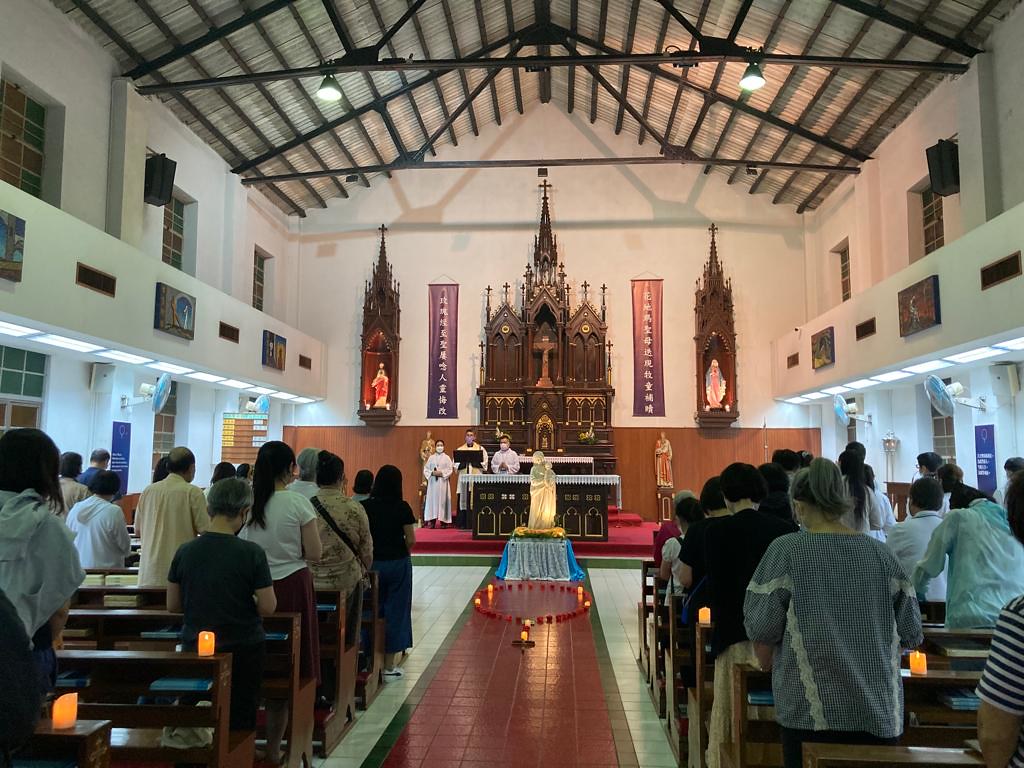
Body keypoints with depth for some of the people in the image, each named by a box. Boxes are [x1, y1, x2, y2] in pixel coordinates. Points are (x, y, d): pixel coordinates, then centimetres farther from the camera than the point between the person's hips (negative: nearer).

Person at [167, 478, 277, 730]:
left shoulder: (185, 551, -6)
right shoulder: (251, 553, -17)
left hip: (195, 648, 3)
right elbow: (268, 607, -15)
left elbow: (172, 605, 2)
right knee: (241, 719, 12)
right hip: (243, 650, -3)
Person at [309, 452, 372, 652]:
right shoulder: (355, 509, -12)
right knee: (347, 635, 14)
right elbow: (366, 550, -2)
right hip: (347, 581, -1)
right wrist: (361, 572, 18)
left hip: (310, 581, 1)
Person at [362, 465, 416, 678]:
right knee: (395, 612, 7)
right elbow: (411, 540, -9)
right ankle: (389, 666, 13)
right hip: (398, 563, -2)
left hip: (372, 563, 2)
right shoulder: (402, 508, -10)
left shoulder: (365, 506, -5)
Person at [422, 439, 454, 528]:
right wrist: (432, 473, -11)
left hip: (443, 482, -2)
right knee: (432, 499, -3)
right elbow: (426, 469, 7)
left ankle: (443, 521, -1)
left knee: (443, 500, -4)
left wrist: (441, 473, -15)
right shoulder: (431, 458, 11)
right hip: (432, 482, 2)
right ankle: (432, 521, 0)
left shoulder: (447, 458, 6)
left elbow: (450, 470, -2)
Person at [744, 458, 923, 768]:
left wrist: (770, 667, 12)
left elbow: (763, 632, -8)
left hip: (813, 712, -3)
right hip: (881, 711, 3)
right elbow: (911, 634, 6)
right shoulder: (880, 553, 1)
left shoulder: (786, 550, -9)